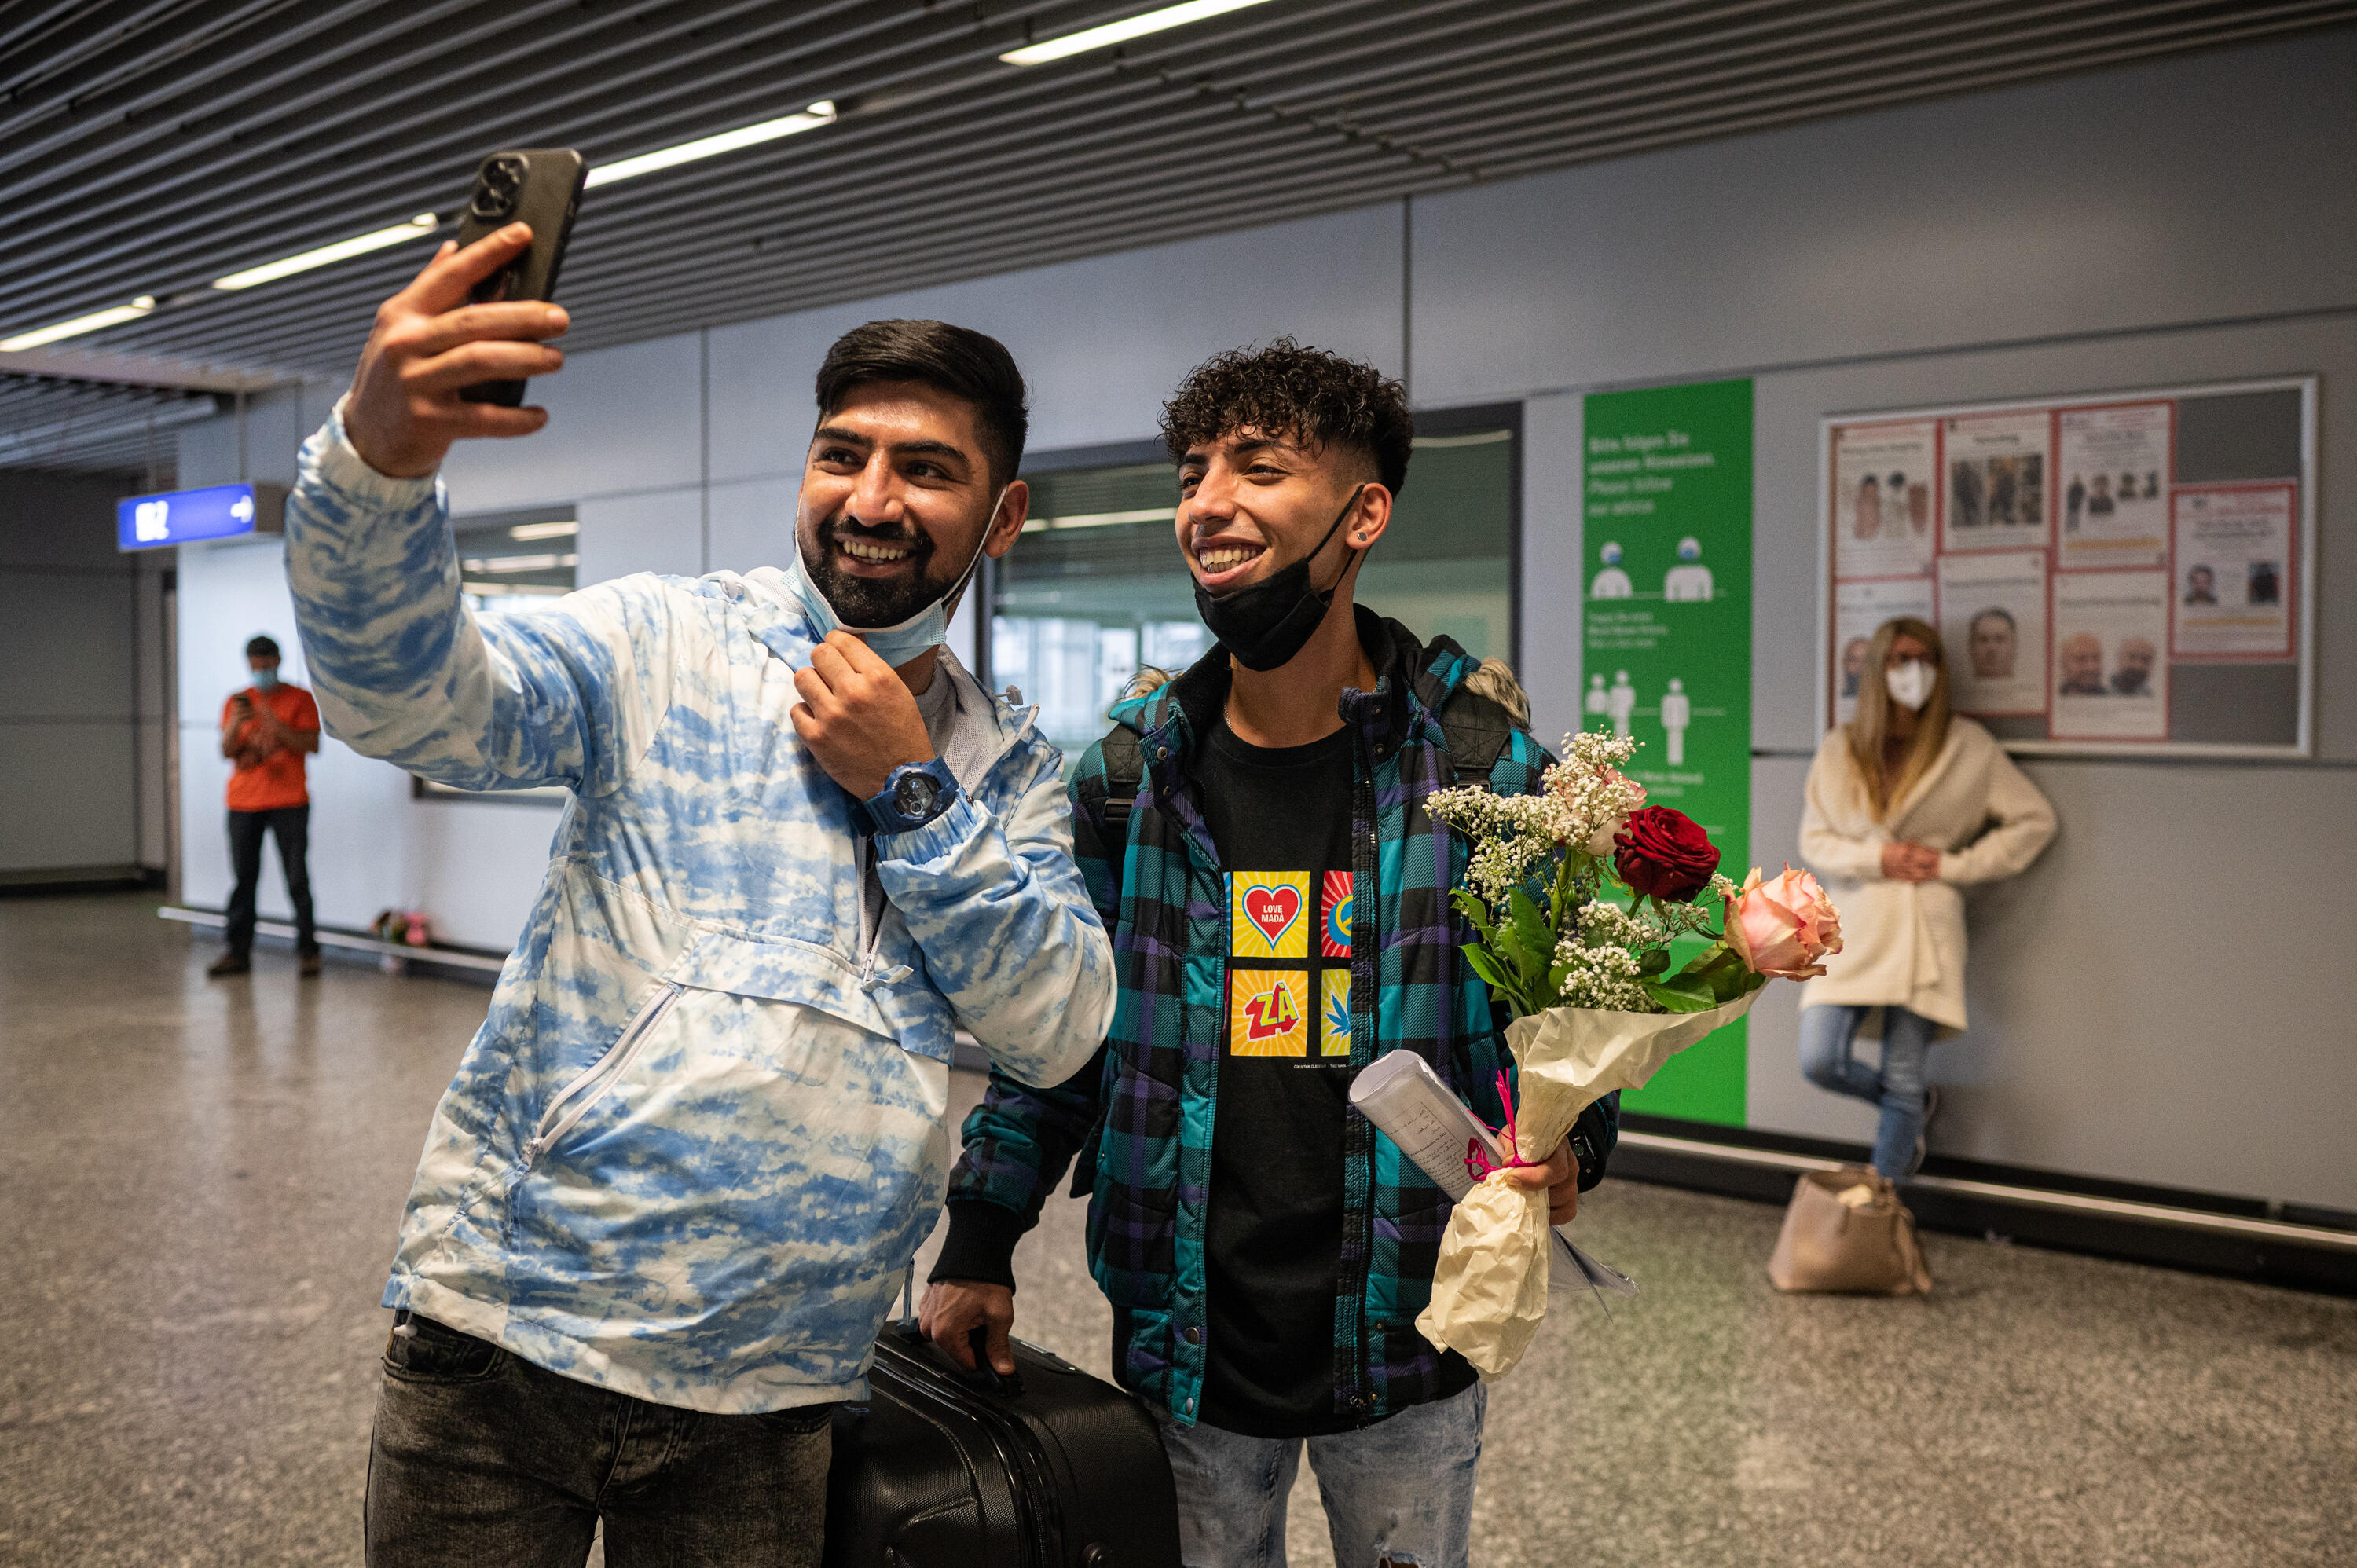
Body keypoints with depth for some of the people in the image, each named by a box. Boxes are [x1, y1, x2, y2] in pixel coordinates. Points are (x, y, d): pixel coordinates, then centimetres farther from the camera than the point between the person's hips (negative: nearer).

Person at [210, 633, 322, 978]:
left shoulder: (300, 699, 5)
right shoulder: (236, 701, 13)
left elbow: (312, 745, -4)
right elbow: (226, 751, 7)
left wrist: (276, 726, -17)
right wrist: (236, 723, -12)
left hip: (289, 803, -3)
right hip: (243, 803, 3)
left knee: (297, 878, -5)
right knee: (243, 878, 1)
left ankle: (307, 950, -1)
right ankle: (238, 953, 4)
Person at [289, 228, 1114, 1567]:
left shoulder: (1010, 767, 7)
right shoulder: (668, 646, -3)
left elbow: (1059, 1031, -3)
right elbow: (411, 696, -19)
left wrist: (910, 790, -11)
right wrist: (378, 459, -38)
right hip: (506, 1328, -2)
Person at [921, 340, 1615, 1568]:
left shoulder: (1482, 756, -8)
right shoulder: (1130, 767, -2)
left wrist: (1568, 1145, -18)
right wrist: (978, 1243, 4)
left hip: (1405, 1334, -1)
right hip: (1187, 1335, 2)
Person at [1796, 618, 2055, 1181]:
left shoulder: (1968, 747, 1)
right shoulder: (1840, 749, 6)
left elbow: (2035, 819, 6)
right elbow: (1813, 838, 8)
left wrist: (1956, 864, -3)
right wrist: (1876, 857, -10)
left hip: (1923, 927, -2)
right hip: (1853, 925, 2)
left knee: (1902, 1082, 0)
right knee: (1820, 1062, -8)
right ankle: (1913, 1109, 25)